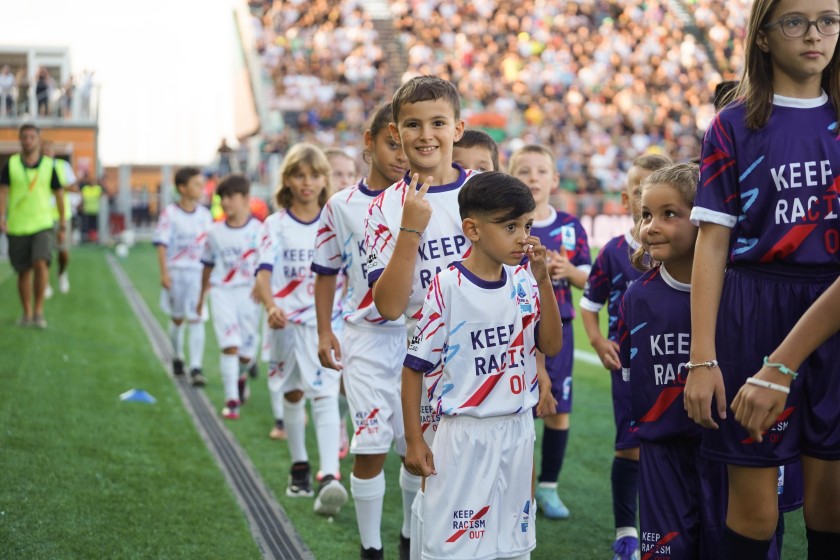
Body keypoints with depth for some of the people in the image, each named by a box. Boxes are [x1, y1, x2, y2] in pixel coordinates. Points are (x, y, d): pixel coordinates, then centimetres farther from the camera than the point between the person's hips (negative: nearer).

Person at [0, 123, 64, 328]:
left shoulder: (49, 165, 1)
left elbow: (59, 195, 8)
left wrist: (62, 227, 8)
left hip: (42, 225, -1)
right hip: (17, 227, 1)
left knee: (41, 264, -21)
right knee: (23, 271, 6)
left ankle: (38, 311, -10)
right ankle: (27, 314, 20)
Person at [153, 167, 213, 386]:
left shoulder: (205, 215, 5)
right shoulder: (169, 214, -5)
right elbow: (162, 245, -7)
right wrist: (164, 273, -14)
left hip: (198, 272, 1)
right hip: (176, 271, -1)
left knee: (196, 319, -8)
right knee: (177, 319, 13)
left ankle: (196, 367, -11)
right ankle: (177, 358, 34)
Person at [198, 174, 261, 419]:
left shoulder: (258, 230, -3)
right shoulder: (215, 232, 6)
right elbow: (208, 266, 16)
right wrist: (201, 298, 23)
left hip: (249, 293, -1)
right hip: (222, 292, 1)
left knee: (247, 351, 5)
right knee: (230, 346, -13)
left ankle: (240, 376, 40)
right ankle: (231, 401, -9)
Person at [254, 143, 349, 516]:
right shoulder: (275, 225, -1)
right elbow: (263, 272, -14)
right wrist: (271, 305, -32)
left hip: (325, 322, -1)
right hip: (286, 322, 1)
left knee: (325, 396, -12)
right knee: (292, 396, 13)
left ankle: (330, 478, -22)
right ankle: (299, 467, 31)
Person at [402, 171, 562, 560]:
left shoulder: (524, 281, 2)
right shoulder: (447, 287, -13)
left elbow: (551, 346, -2)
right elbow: (414, 366, -8)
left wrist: (542, 280, -10)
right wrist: (414, 440, -9)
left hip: (518, 430, 5)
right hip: (465, 435, -5)